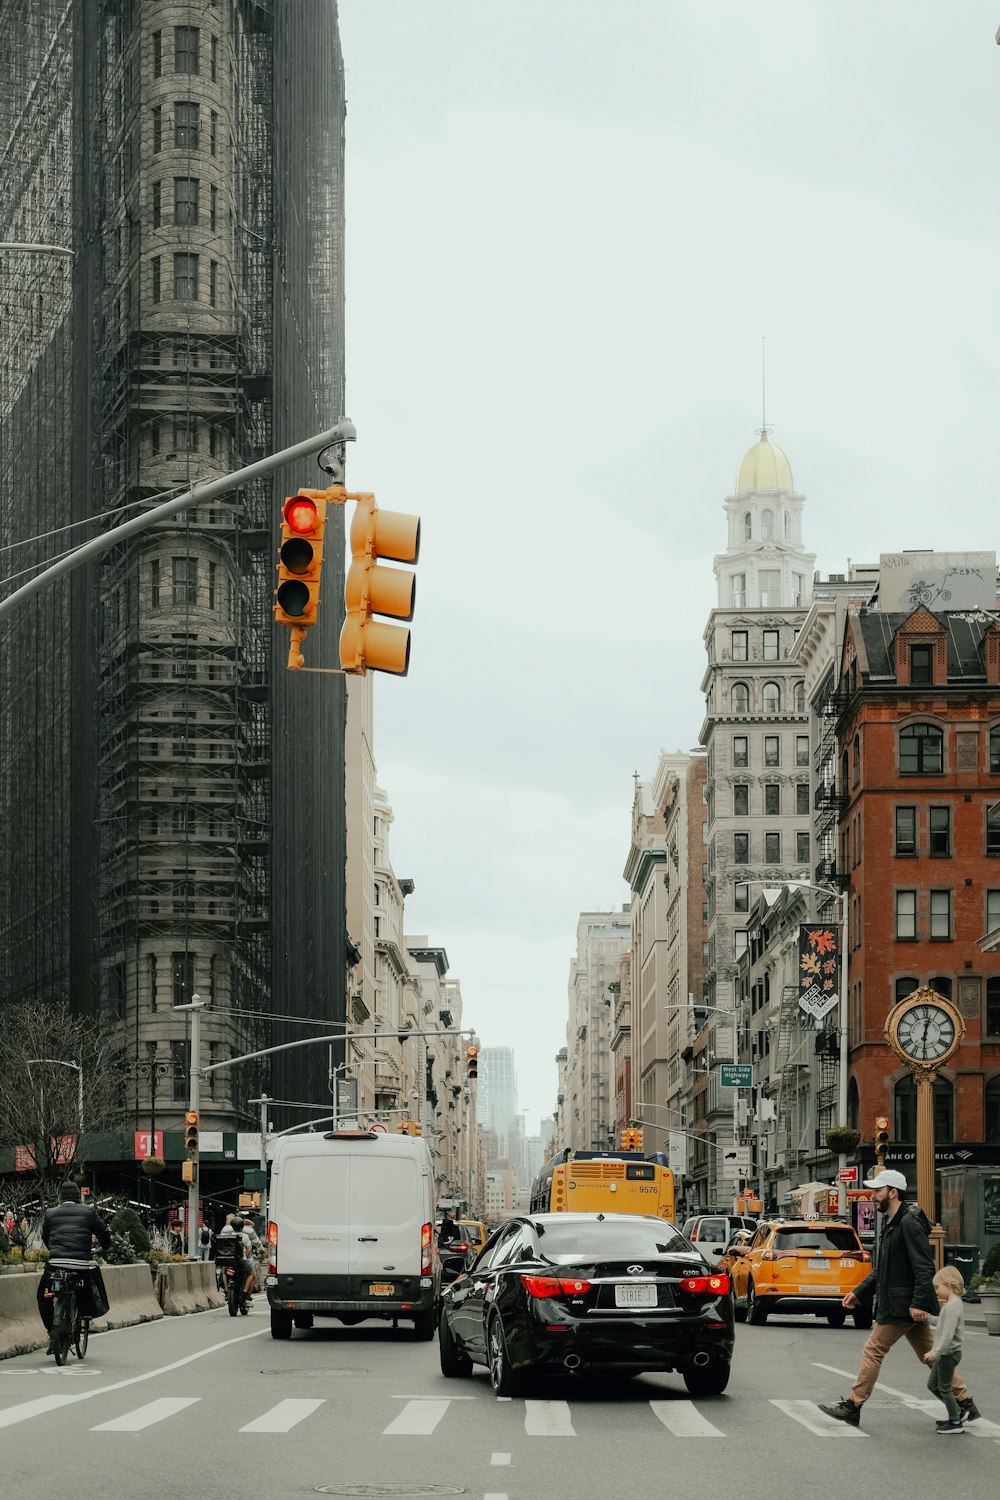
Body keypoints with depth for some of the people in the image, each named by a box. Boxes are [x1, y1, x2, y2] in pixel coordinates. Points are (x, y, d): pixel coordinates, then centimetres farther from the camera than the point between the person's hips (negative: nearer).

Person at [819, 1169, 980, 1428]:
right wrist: (859, 1292, 17)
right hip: (911, 1306, 10)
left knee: (873, 1350, -5)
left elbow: (925, 1268, -22)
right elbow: (881, 1270, 24)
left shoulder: (909, 1224, -16)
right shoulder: (892, 1225, 17)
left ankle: (852, 1408, 0)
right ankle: (965, 1404, 14)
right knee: (930, 1355, 12)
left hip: (902, 1306, -10)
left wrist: (919, 1303, -27)